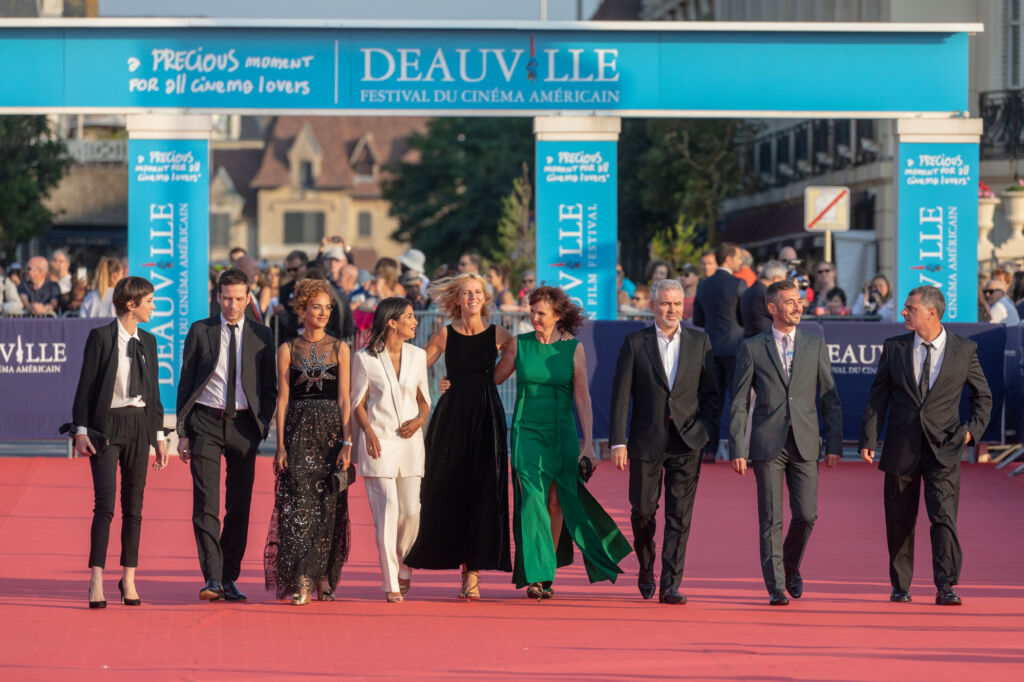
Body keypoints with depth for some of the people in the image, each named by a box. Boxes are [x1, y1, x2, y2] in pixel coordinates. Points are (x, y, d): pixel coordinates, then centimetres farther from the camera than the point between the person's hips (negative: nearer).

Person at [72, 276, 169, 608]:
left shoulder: (148, 341, 13)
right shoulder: (101, 337, -3)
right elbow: (86, 384, -4)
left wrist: (159, 436, 14)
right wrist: (81, 430, -11)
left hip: (140, 424, 5)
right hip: (107, 425, -5)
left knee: (134, 507, 8)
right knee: (105, 504, -12)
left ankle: (129, 579, 16)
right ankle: (97, 582, -14)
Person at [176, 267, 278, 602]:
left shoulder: (262, 335, 6)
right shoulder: (200, 331, 3)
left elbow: (270, 387, 11)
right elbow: (186, 383, 4)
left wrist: (262, 424, -2)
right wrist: (182, 432, -2)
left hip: (243, 425, 2)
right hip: (206, 423, -2)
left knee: (240, 505, 5)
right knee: (206, 505, -10)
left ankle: (229, 578, 15)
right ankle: (212, 578, -12)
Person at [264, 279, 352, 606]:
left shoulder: (339, 349, 6)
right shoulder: (288, 349, 5)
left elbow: (344, 398, 2)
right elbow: (282, 398, 3)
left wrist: (347, 442, -7)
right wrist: (280, 445, -4)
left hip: (331, 430, 1)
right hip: (298, 431, -1)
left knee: (329, 506, 2)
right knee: (299, 502, -8)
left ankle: (324, 576, 13)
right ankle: (301, 581, -11)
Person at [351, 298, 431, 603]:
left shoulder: (417, 356, 10)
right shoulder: (365, 358, 0)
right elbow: (358, 402, 3)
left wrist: (420, 420, -4)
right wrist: (369, 431, -13)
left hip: (409, 441, 3)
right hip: (379, 441, -3)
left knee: (411, 511, -1)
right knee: (387, 511, -9)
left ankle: (402, 566, 26)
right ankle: (390, 584, -4)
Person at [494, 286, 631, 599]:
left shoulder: (573, 349, -1)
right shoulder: (519, 344, 2)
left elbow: (582, 398, -2)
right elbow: (493, 380, 13)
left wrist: (588, 443, -7)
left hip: (561, 433, 0)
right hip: (527, 430, 0)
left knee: (556, 503, 3)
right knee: (533, 500, -12)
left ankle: (549, 573, 19)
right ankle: (535, 576, -15)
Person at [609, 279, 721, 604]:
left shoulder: (700, 342, 6)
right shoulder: (635, 343, 1)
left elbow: (712, 393, 9)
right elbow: (620, 396, -1)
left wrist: (709, 432, -2)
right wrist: (618, 442, -7)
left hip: (687, 443, 0)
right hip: (646, 442, 0)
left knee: (680, 516, -4)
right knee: (643, 511, 5)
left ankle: (670, 586, -4)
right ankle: (646, 569, 31)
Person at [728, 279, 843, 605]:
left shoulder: (815, 345, 8)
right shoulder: (752, 348, 2)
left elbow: (830, 398, 9)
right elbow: (739, 403, 2)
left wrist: (834, 444, 1)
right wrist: (738, 450, -5)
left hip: (805, 444, 2)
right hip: (767, 444, -1)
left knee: (806, 514, -4)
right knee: (771, 518, -2)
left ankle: (790, 566, 23)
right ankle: (775, 586, 5)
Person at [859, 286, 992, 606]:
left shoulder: (964, 350, 1)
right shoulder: (894, 348, 5)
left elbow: (983, 396, 12)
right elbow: (878, 397, 6)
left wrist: (972, 429, -3)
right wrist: (869, 439, -3)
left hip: (943, 448, -2)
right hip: (901, 447, 2)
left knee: (943, 514, -13)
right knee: (899, 520, 7)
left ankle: (946, 587, -14)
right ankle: (900, 585, 20)